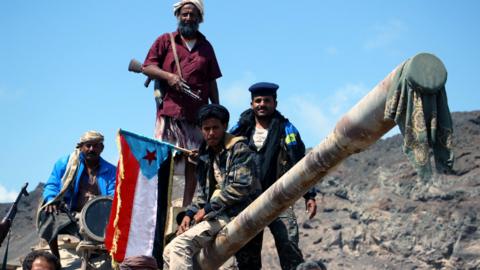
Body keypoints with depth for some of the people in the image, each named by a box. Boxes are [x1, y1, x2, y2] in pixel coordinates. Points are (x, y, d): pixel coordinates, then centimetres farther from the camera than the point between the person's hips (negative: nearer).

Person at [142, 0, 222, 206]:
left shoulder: (206, 47, 19)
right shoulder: (165, 41, 11)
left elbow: (212, 82, 18)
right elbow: (147, 67, 5)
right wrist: (168, 76, -13)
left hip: (198, 112, 3)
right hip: (169, 110, -3)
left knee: (194, 160, -1)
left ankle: (187, 205, 3)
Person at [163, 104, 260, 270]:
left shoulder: (238, 149, -7)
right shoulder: (206, 154, 17)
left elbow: (241, 186, -18)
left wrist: (207, 209, -15)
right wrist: (190, 213, 3)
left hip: (233, 213, -9)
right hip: (214, 213, 9)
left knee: (179, 246, -24)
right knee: (170, 251, 3)